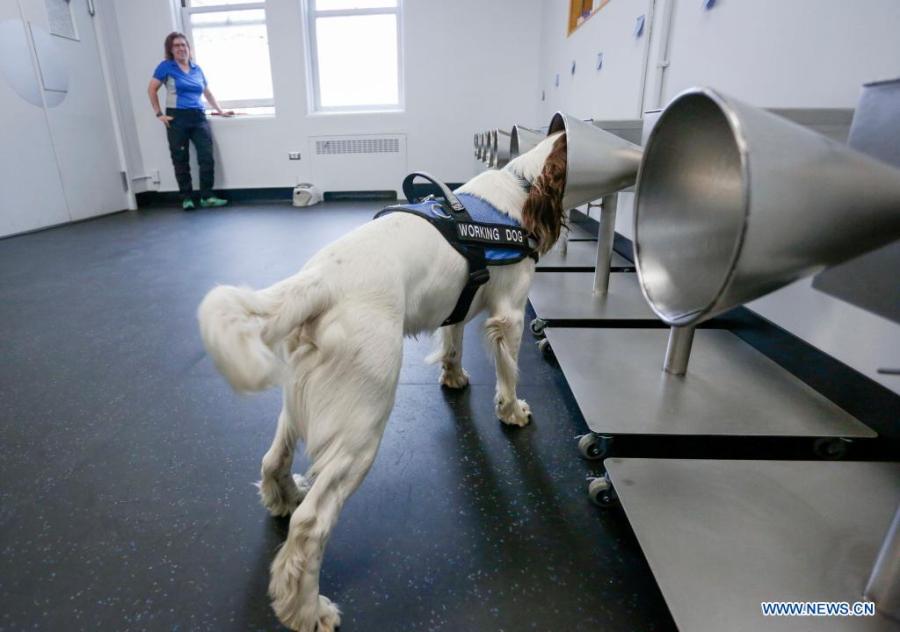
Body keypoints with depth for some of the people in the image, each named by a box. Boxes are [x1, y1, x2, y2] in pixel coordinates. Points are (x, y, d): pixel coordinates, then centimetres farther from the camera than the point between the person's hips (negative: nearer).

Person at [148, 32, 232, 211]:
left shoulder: (197, 69, 15)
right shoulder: (166, 66, 4)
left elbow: (207, 93, 27)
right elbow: (152, 89, 4)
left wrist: (221, 111, 23)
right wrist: (159, 113, -2)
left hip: (199, 117, 3)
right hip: (177, 118, -3)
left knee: (207, 157, -10)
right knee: (181, 161, 1)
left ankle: (207, 197, -2)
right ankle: (186, 198, 9)